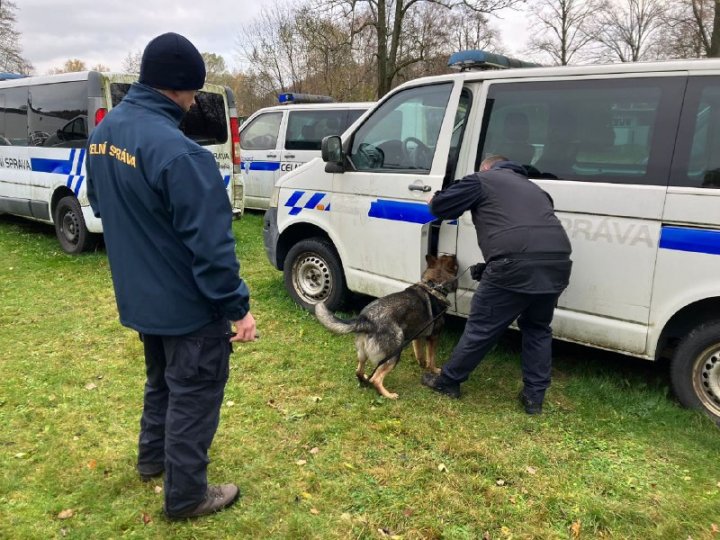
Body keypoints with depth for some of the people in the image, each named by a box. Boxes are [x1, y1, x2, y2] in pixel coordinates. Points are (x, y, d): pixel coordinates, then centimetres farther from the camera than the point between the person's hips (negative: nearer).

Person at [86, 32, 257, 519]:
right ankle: (186, 496, 24)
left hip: (140, 296, 9)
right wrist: (238, 306, -18)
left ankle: (152, 456, 47)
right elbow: (210, 243, -28)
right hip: (188, 304, -8)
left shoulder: (104, 131, 2)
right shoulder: (178, 151, -29)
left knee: (161, 379, 28)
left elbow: (101, 206, 17)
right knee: (193, 393, 9)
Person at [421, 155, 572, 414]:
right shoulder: (531, 187, 35)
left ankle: (448, 381, 26)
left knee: (481, 327, 8)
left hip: (516, 264, -6)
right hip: (557, 262, 7)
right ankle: (534, 396, 27)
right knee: (537, 328, 25)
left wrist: (433, 200, 39)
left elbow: (440, 206, 12)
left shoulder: (483, 180, 14)